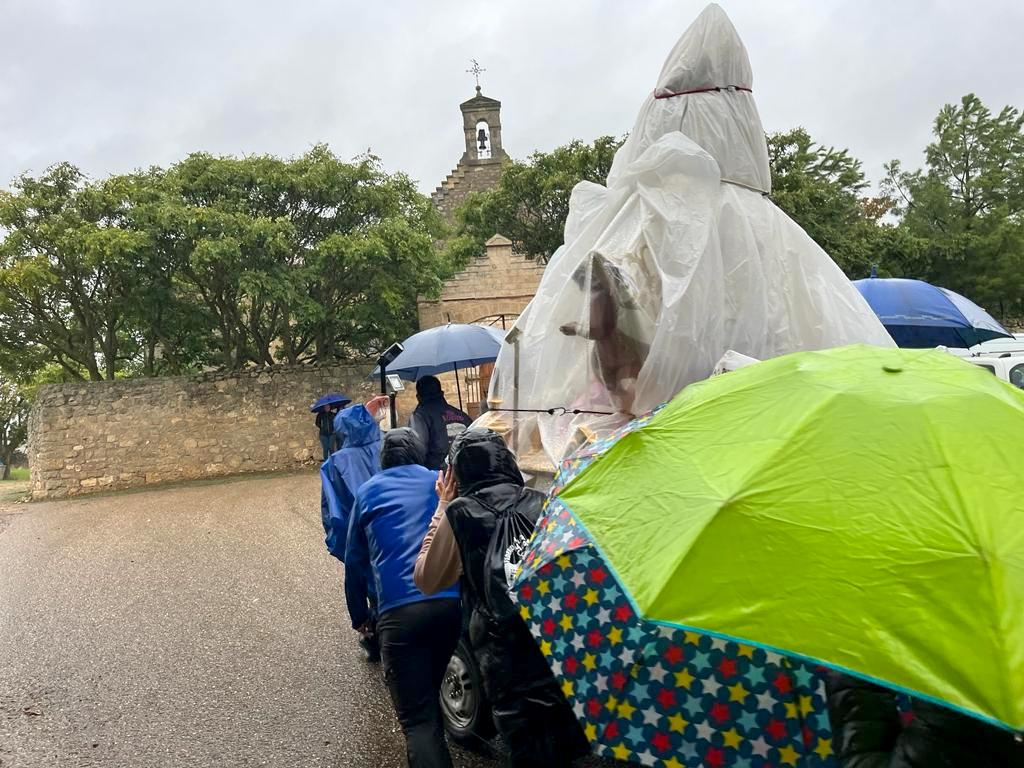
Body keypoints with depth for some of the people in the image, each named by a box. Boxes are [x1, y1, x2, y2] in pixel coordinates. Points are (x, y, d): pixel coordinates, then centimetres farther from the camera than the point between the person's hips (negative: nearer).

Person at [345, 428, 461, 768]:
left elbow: (355, 560, 22)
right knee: (429, 693, 26)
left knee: (417, 718, -2)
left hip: (399, 610, -3)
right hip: (451, 603, 3)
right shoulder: (441, 483, 18)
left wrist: (359, 615, 33)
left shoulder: (369, 491, 16)